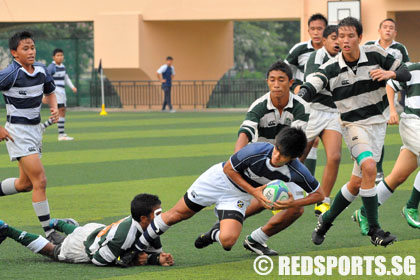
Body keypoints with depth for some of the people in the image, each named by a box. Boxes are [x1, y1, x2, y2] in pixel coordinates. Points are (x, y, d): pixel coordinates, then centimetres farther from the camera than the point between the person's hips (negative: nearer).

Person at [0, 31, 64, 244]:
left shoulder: (41, 71, 3)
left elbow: (49, 92, 22)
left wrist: (54, 107, 0)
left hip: (35, 129, 8)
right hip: (18, 131, -8)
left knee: (26, 183, 16)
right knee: (40, 180, -13)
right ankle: (48, 232, -8)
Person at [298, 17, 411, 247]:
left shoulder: (375, 55, -5)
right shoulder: (331, 69, -11)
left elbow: (405, 73, 2)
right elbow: (309, 88, -22)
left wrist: (390, 74, -19)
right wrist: (299, 94, -44)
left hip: (377, 124, 3)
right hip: (353, 126, -3)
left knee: (356, 183, 3)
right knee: (369, 167, -28)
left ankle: (326, 220, 28)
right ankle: (374, 230, -21)